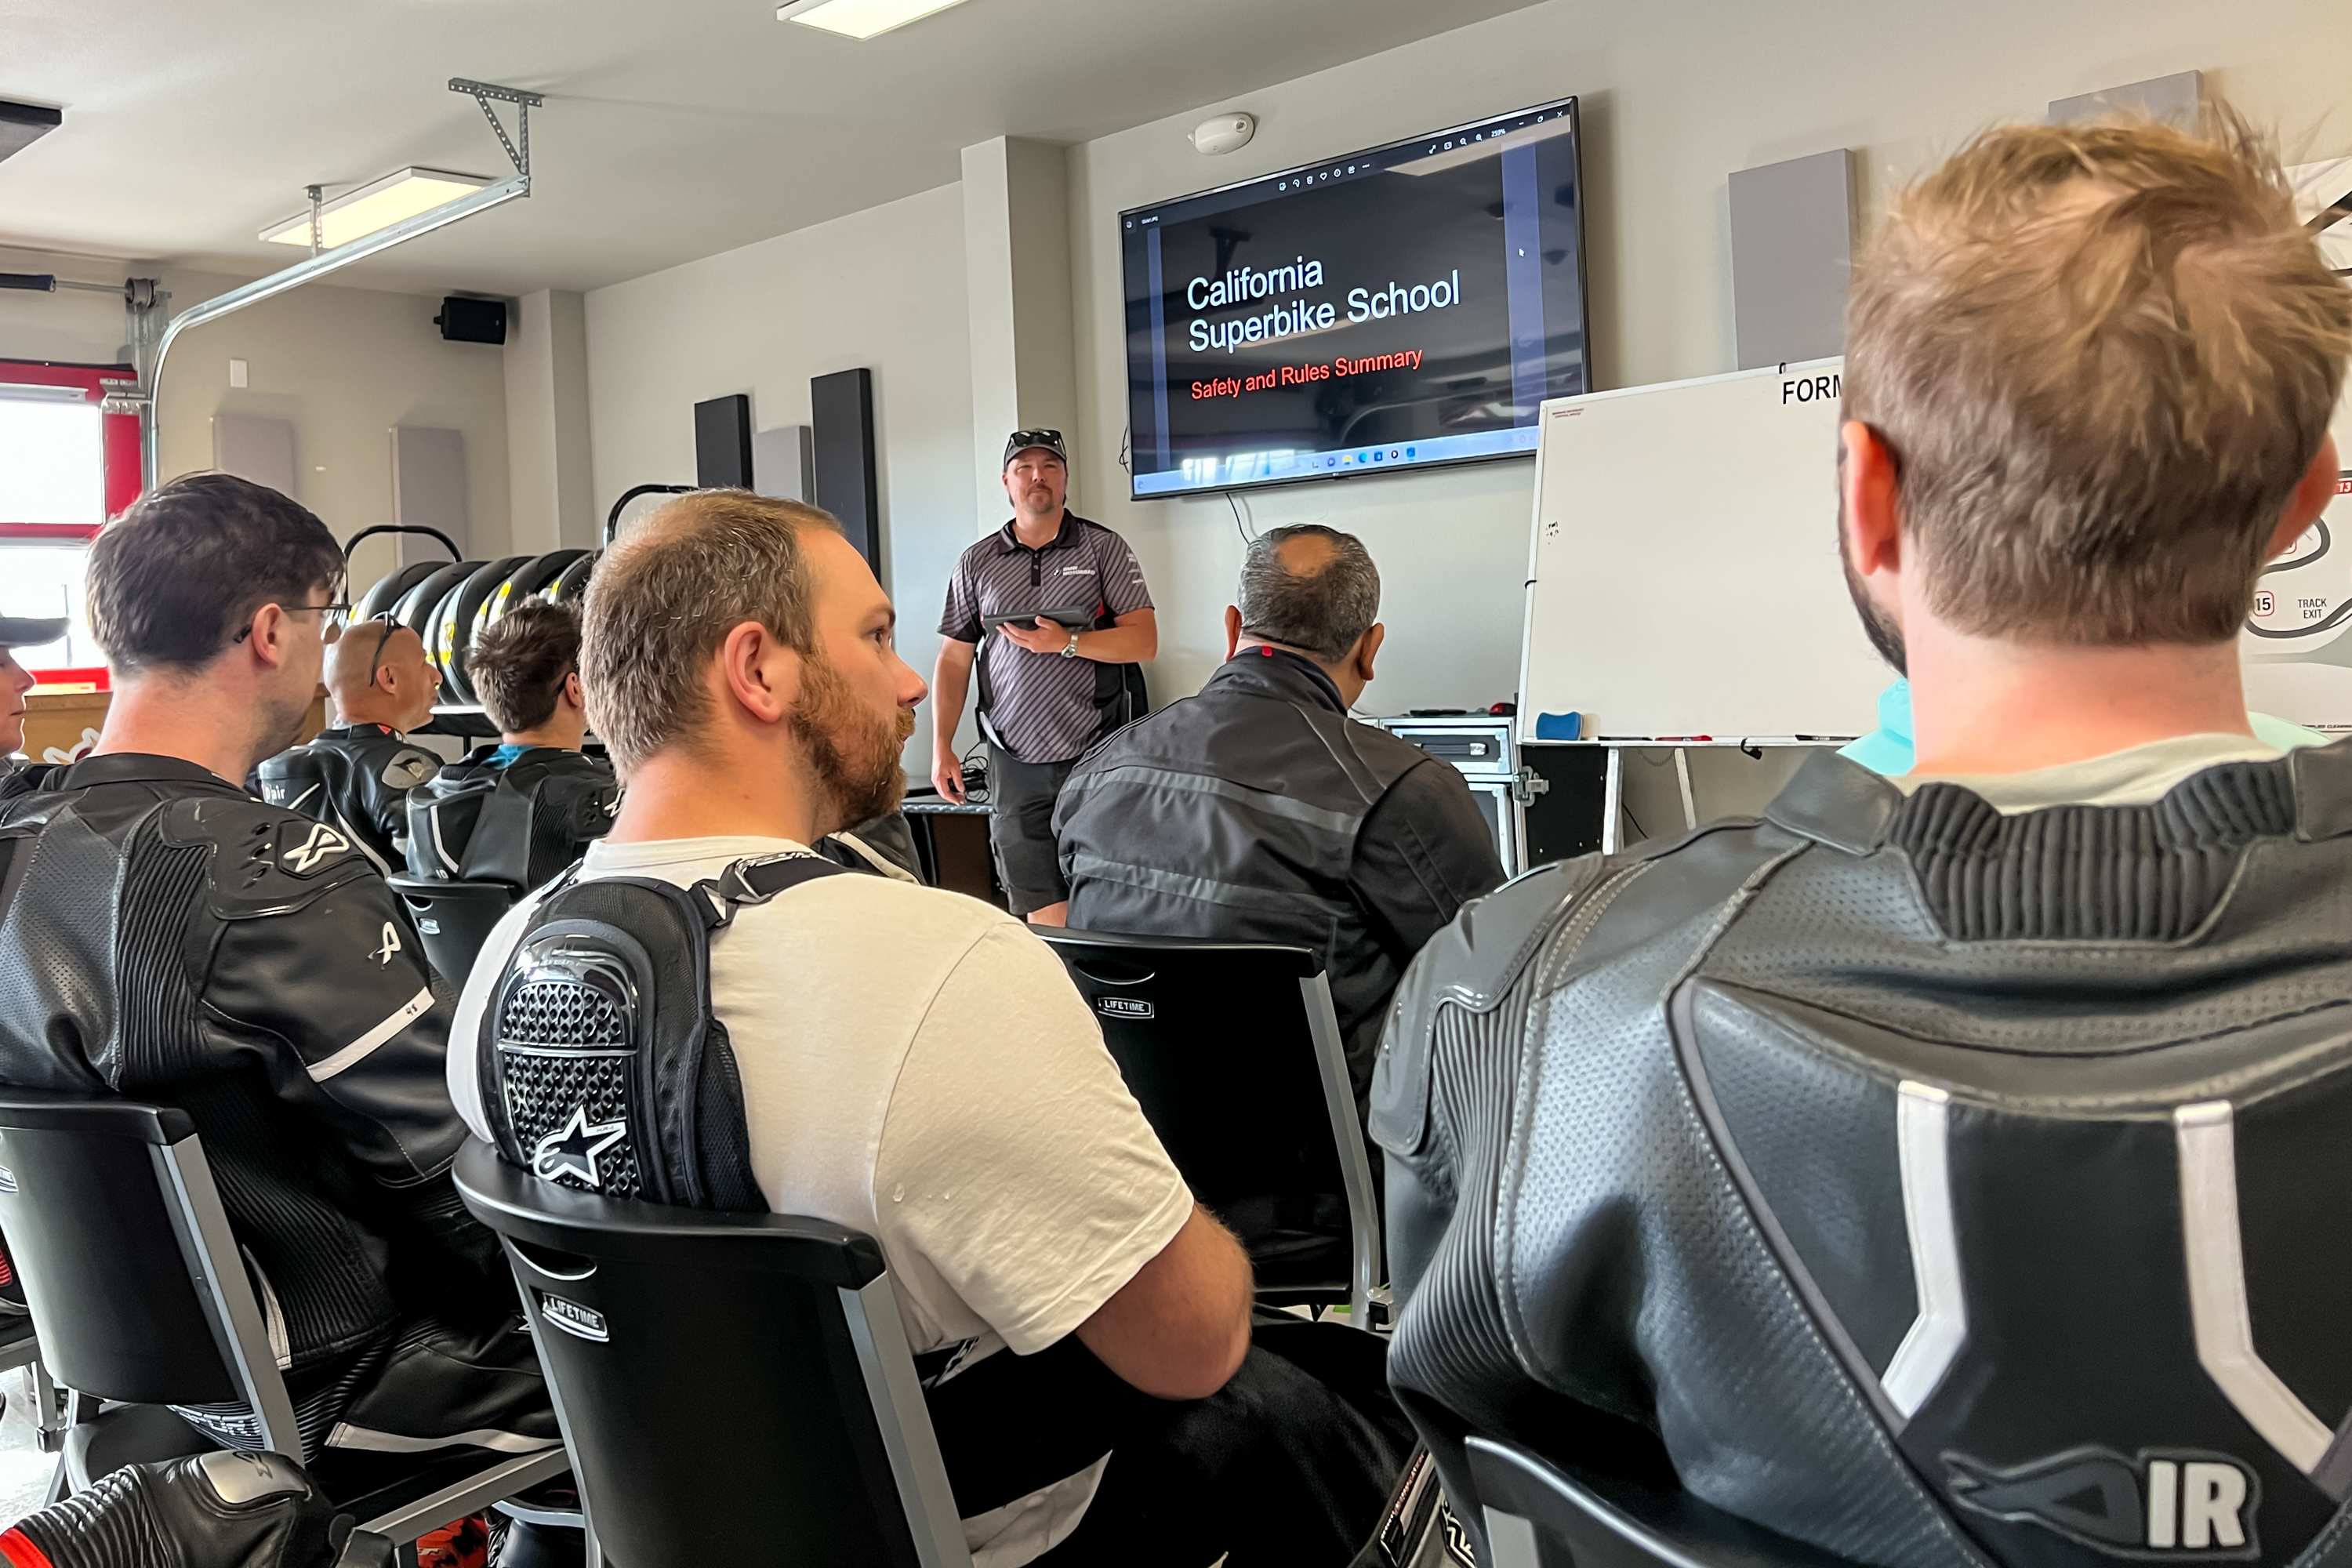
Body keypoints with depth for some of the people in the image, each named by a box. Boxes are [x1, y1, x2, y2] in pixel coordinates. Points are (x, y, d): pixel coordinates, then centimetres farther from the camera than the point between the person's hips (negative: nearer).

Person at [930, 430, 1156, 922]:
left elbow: (1144, 640, -1)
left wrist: (1067, 643, -14)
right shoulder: (976, 563, 12)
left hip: (1097, 755, -1)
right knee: (1042, 914, 0)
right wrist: (942, 747, 2)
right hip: (1015, 762, 2)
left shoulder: (1104, 548, 6)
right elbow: (954, 660, 11)